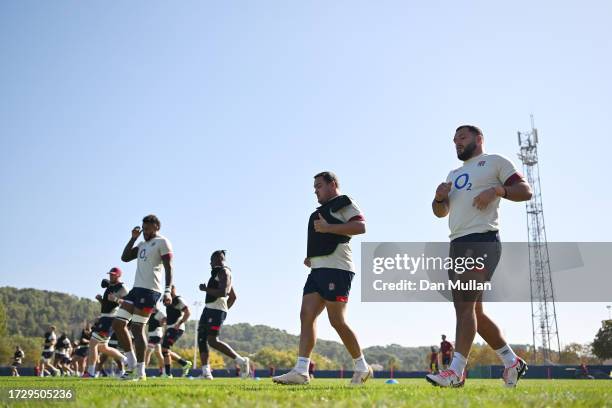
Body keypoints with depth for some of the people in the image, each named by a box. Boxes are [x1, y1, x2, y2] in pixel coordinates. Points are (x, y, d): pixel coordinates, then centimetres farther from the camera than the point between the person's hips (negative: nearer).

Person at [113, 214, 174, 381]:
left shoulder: (162, 242, -4)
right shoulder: (143, 244, 22)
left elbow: (168, 268, -13)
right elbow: (125, 257, 22)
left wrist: (167, 291, -23)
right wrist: (133, 238, 13)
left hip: (149, 290, -9)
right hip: (136, 288, 9)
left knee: (137, 328, -9)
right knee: (117, 324, 6)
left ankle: (140, 372, -1)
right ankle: (132, 364, 13)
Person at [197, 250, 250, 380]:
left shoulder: (223, 272, -7)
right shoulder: (218, 273, 24)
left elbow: (223, 292, -22)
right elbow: (233, 296, 30)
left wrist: (205, 289, -13)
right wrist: (225, 309, 29)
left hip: (216, 310, -11)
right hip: (209, 308, 11)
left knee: (213, 341, -17)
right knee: (201, 339, 5)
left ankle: (240, 360, -12)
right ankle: (206, 373, 5)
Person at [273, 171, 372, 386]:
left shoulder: (343, 203, 3)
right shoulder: (321, 211, 29)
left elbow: (360, 226, -14)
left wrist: (328, 228, -16)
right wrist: (311, 259, 19)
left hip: (336, 268, -9)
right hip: (318, 269, 9)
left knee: (337, 320, -10)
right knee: (306, 316, -4)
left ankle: (362, 367, 6)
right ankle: (301, 370, -10)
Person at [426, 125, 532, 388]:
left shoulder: (495, 162, 7)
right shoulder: (454, 174, 28)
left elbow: (525, 191, -2)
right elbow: (440, 212, 28)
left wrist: (496, 190, -18)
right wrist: (440, 197, 6)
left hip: (481, 241, -8)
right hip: (457, 244, 9)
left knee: (465, 305, -18)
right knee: (473, 310, 10)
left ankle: (456, 372, -23)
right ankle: (512, 361, 22)